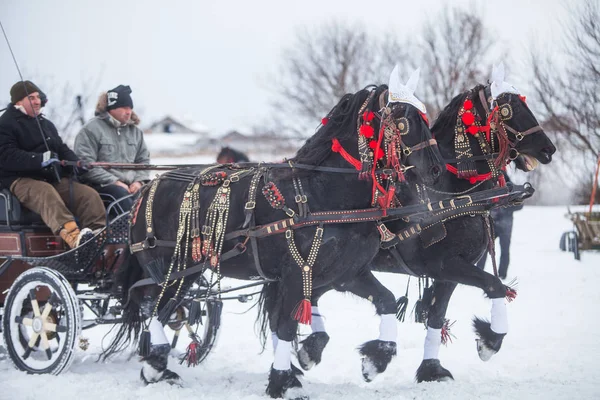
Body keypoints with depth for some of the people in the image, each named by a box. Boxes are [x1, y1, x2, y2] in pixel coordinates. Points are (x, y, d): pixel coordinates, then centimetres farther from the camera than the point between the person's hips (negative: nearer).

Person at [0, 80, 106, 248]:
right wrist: (39, 160, -28)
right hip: (20, 179, -8)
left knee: (90, 195, -14)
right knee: (46, 193, -39)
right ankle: (73, 235, -62)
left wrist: (75, 163, 1)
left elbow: (62, 149, 26)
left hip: (53, 178, 8)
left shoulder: (46, 123, 25)